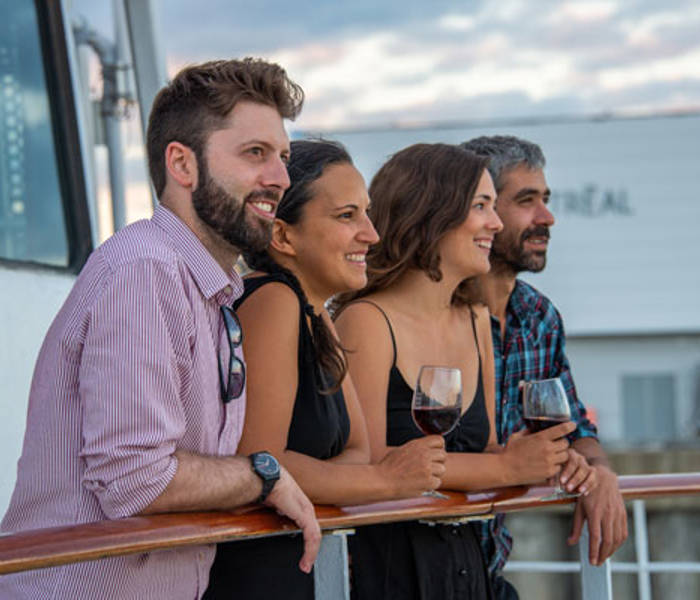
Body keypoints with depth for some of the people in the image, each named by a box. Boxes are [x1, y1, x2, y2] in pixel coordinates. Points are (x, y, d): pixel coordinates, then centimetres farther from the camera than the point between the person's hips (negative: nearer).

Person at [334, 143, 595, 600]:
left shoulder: (476, 322, 10)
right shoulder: (367, 321, -13)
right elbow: (368, 462, -21)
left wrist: (547, 460, -5)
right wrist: (508, 467, -19)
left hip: (463, 559, 7)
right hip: (384, 563, -7)